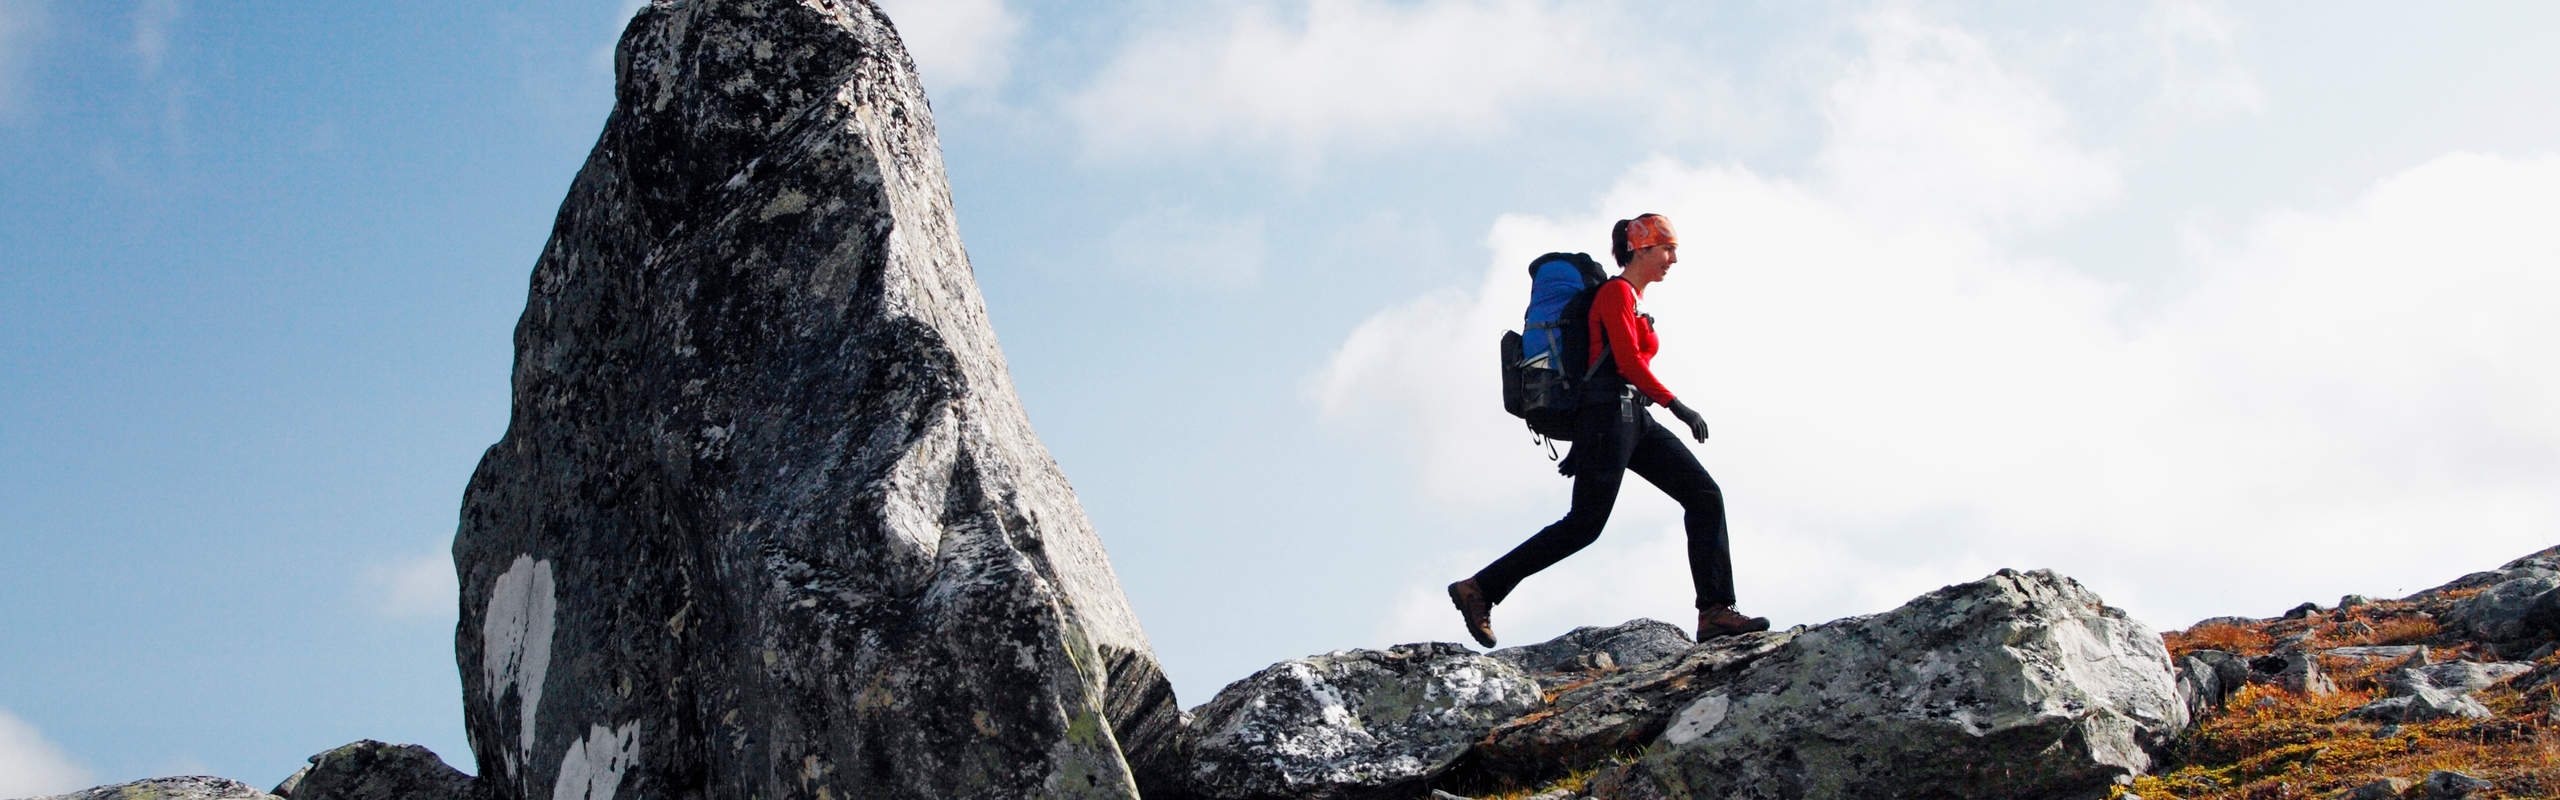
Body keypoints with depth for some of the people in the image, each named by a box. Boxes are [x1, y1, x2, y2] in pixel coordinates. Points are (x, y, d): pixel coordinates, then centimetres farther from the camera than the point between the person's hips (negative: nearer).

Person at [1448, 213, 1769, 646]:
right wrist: (1676, 405, -18)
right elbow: (1627, 361, -16)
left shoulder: (1636, 302, 24)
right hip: (1610, 412, -9)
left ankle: (1715, 612, -9)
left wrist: (1584, 444, 22)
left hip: (1635, 417, 9)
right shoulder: (1617, 292, -4)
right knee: (1585, 523, -12)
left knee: (1705, 496, -3)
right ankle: (1479, 589, -6)